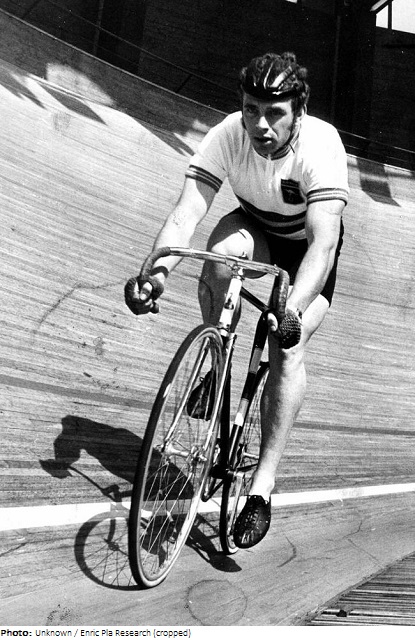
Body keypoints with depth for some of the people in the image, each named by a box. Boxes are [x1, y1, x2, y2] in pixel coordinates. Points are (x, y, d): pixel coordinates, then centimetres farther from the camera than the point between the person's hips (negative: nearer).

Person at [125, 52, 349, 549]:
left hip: (308, 245, -2)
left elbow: (323, 240, -44)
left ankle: (262, 488, -14)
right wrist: (156, 272, -54)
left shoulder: (321, 145, -33)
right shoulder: (227, 136, -26)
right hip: (254, 227, 3)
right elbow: (186, 213, -35)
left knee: (288, 346, -22)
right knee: (221, 252, -34)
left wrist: (293, 309, -60)